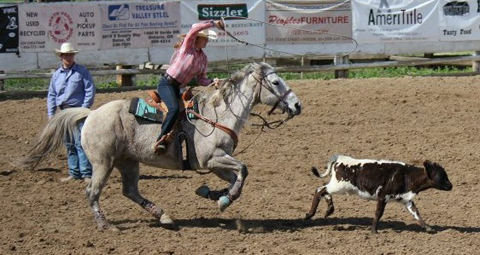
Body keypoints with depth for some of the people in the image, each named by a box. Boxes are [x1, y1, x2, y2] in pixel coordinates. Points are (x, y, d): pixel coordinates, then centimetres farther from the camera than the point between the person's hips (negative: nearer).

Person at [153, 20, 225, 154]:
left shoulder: (203, 58, 11)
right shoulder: (187, 46, -8)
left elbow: (201, 79, 10)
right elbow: (195, 29, -26)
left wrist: (213, 81, -9)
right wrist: (214, 23, -24)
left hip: (177, 88, 9)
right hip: (166, 84, -9)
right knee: (174, 109, -29)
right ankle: (161, 140, -28)